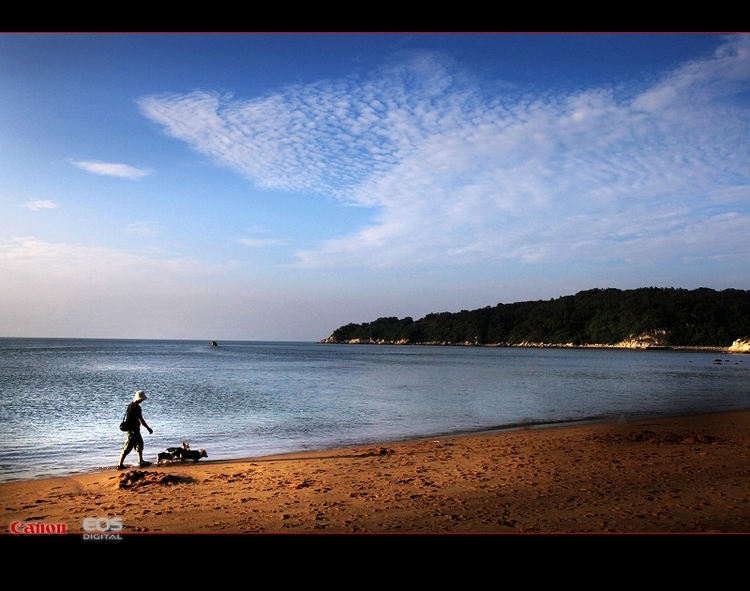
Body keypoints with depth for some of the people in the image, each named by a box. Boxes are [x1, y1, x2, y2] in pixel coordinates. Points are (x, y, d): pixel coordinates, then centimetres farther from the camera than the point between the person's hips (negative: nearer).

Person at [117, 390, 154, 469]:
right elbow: (140, 419, -22)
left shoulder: (131, 405, 9)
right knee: (127, 447, -6)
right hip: (133, 430, -10)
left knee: (140, 444, 19)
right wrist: (148, 428, -14)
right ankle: (120, 464, -2)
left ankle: (141, 461, 28)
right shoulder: (136, 407, -21)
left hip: (135, 429, 10)